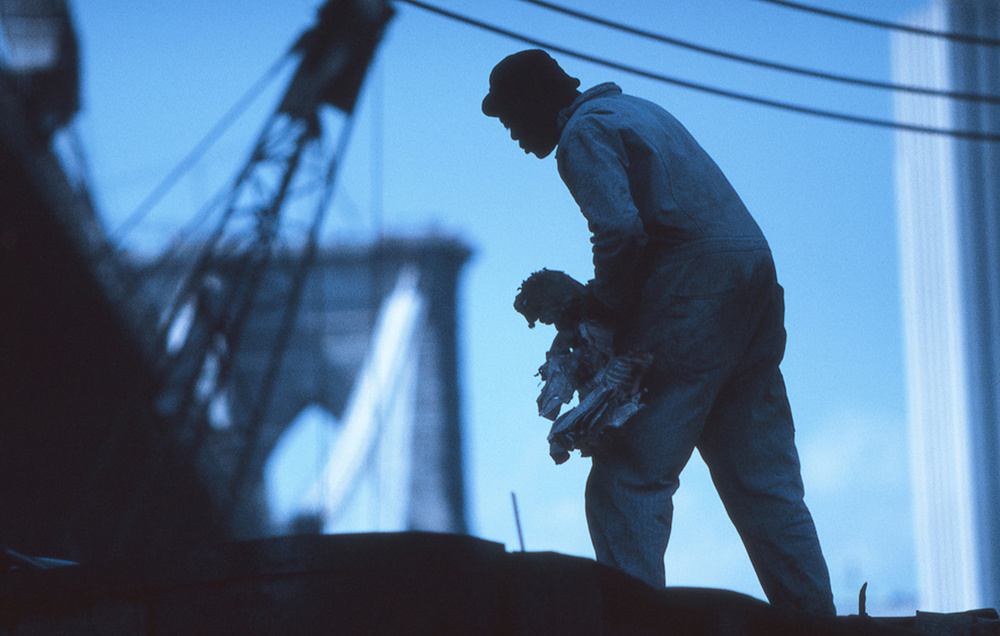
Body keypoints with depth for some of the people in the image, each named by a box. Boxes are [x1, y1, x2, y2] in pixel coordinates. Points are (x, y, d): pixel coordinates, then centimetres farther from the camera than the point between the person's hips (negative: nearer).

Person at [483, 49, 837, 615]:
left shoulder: (583, 133, -3)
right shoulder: (634, 108, 25)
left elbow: (621, 230, -18)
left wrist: (606, 316, -6)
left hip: (693, 302, -9)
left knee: (627, 478, -9)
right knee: (761, 478, 11)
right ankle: (813, 619, 11)